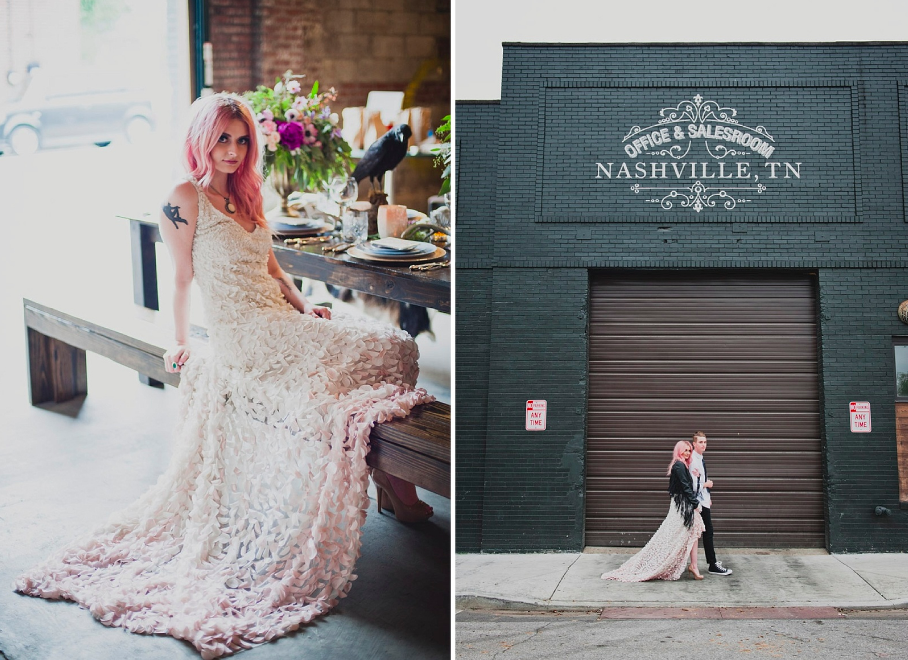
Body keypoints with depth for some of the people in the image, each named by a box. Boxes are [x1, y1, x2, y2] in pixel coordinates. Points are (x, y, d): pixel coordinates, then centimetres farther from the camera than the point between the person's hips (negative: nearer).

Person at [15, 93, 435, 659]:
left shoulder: (247, 196, 19)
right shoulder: (186, 198, -4)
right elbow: (183, 278, -1)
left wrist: (306, 307, 8)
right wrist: (182, 344, 3)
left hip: (283, 324, 8)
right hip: (242, 336, -8)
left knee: (390, 348, -9)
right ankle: (401, 494, -7)